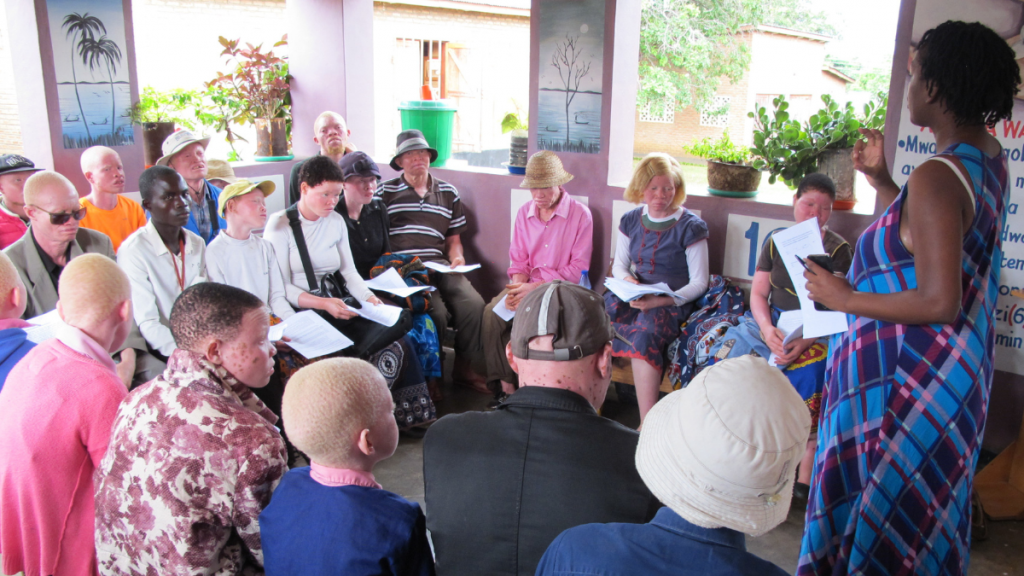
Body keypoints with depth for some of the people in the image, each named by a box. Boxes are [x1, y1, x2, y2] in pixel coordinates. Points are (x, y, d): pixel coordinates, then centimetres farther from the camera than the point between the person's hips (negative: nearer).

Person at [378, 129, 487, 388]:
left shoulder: (448, 193, 22)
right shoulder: (385, 191, 12)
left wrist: (457, 257, 5)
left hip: (439, 266, 4)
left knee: (474, 305, -22)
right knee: (436, 311, -29)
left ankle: (465, 367, -3)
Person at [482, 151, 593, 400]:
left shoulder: (580, 214, -5)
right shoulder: (524, 212, 11)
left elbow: (578, 270, -9)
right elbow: (518, 261, 12)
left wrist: (535, 287, -17)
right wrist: (517, 287, -11)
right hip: (527, 285, 5)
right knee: (492, 312, -22)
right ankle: (507, 386, -16)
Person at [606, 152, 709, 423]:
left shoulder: (690, 227, -1)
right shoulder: (631, 221, 13)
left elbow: (699, 283, -2)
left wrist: (662, 300, -18)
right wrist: (628, 281, -6)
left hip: (671, 304, -4)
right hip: (630, 296, 5)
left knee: (644, 334, -36)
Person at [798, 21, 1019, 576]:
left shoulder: (935, 178, -25)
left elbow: (938, 302, -28)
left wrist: (846, 299, -18)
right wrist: (884, 183, 11)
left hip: (906, 379, -10)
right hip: (957, 364, 10)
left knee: (881, 504, 7)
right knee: (922, 505, 24)